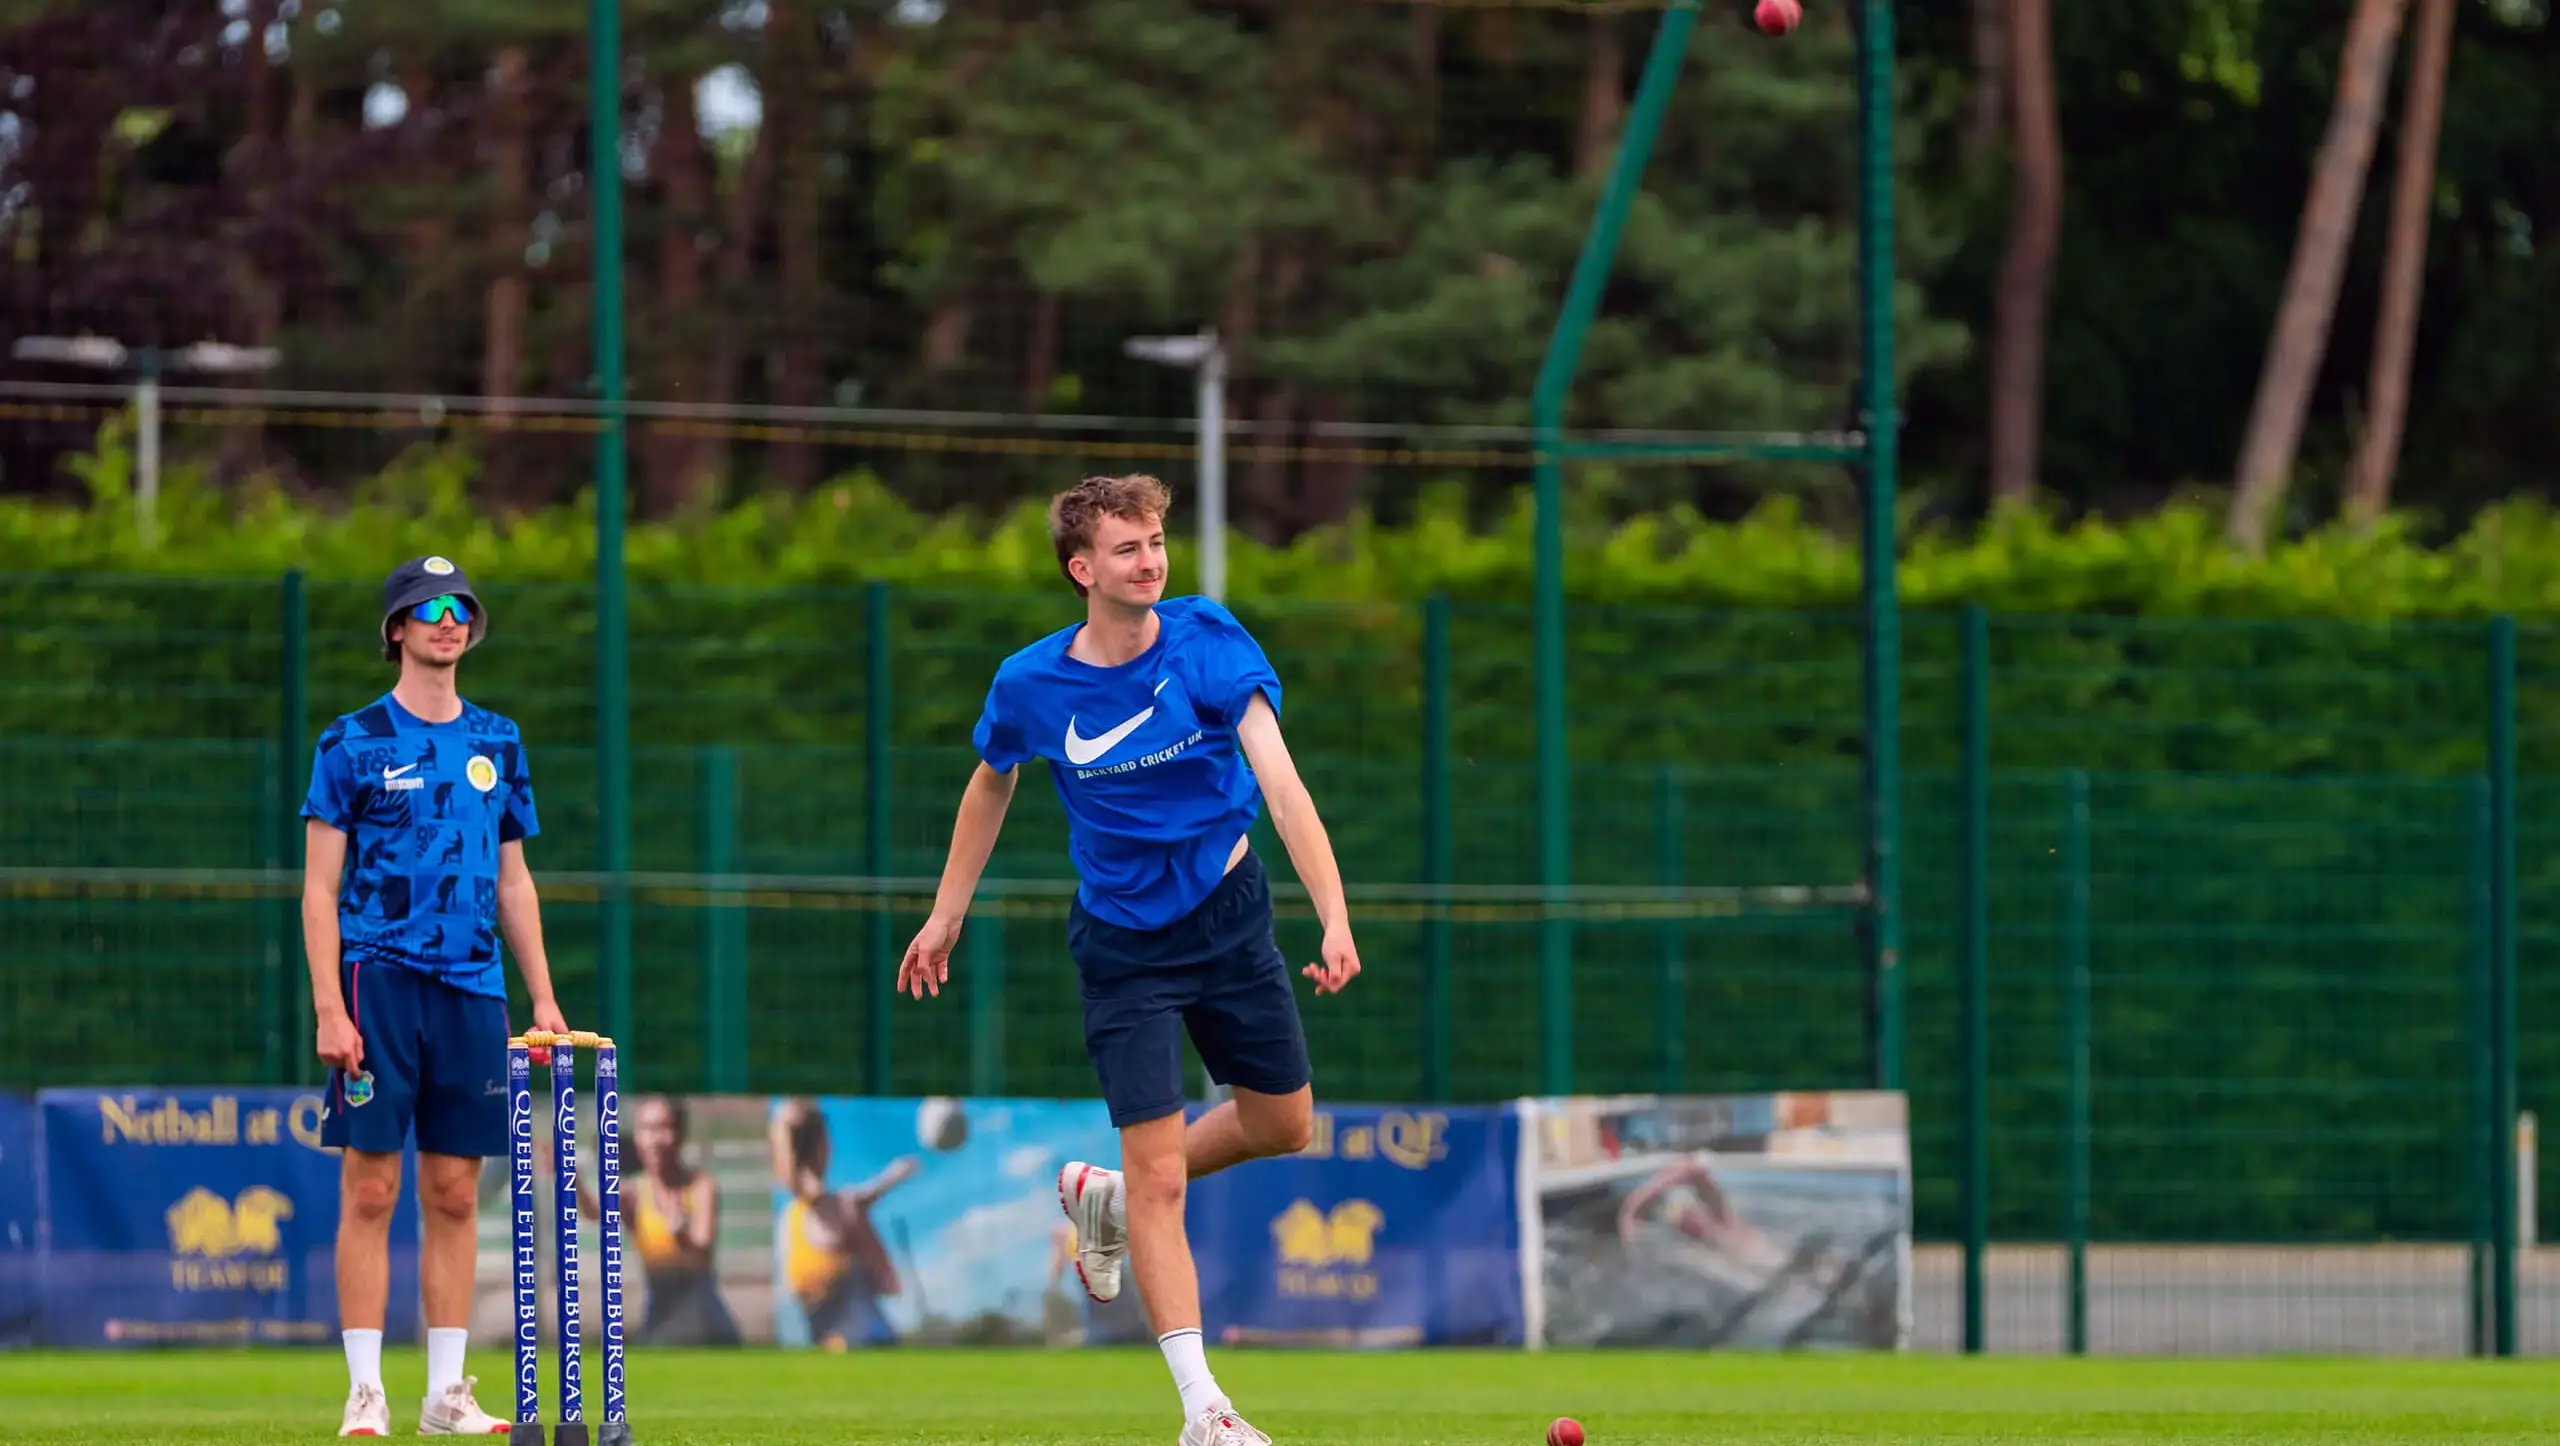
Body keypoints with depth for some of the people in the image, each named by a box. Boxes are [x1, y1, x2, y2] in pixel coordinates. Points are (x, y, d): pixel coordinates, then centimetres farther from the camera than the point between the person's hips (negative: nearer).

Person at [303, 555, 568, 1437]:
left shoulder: (497, 743, 14)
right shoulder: (354, 743, -1)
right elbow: (320, 884, -3)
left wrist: (542, 996, 12)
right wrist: (328, 1006, -12)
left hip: (472, 987, 4)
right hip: (379, 977, -4)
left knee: (455, 1193, 4)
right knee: (371, 1188, -6)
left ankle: (446, 1393, 8)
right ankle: (365, 1390, -3)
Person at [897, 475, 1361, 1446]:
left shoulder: (1208, 641, -16)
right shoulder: (1031, 685, -13)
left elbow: (1280, 784, -23)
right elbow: (992, 784, 9)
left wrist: (1334, 920, -33)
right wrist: (947, 913, 13)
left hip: (1229, 910, 2)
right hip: (1123, 944, -2)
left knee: (1282, 1126, 13)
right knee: (1160, 1171, -9)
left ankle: (1104, 1195, 38)